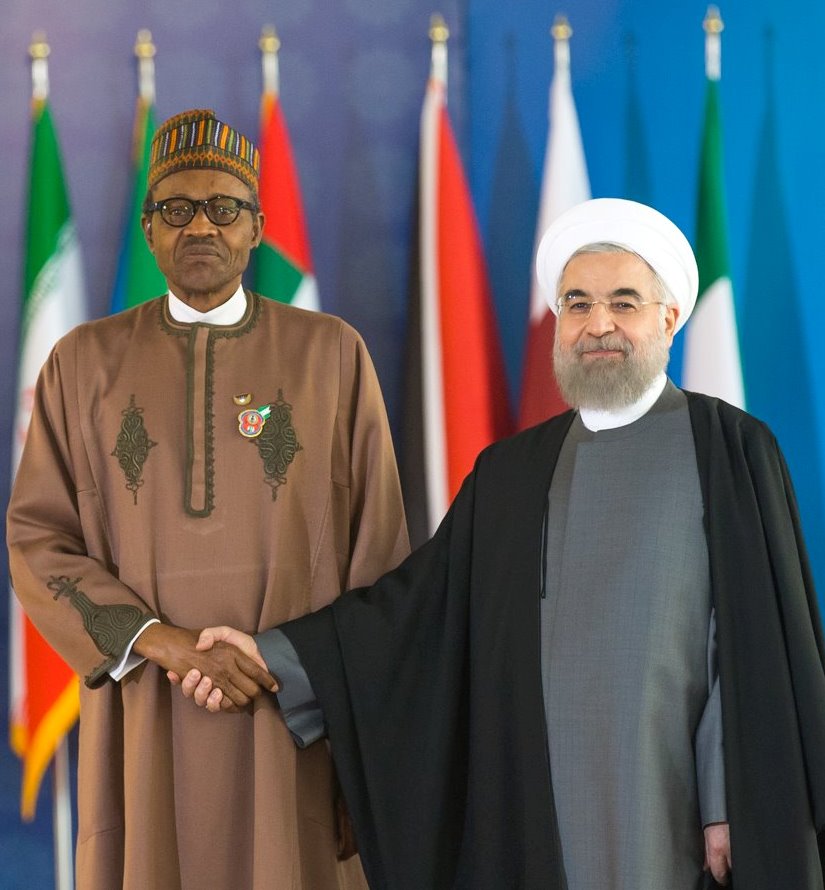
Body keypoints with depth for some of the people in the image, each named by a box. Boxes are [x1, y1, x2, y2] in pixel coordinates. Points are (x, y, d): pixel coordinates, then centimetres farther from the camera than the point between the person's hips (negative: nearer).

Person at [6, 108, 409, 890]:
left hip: (297, 719, -1)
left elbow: (378, 552, 2)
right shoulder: (86, 363, 6)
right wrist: (159, 642, -14)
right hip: (146, 727, 1)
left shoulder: (331, 355, 3)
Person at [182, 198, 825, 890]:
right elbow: (424, 608, 7)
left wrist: (734, 804, -12)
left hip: (669, 796, -4)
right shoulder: (511, 471, 11)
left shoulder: (730, 451, -3)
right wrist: (275, 656, -3)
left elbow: (762, 644, -7)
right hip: (531, 801, 4)